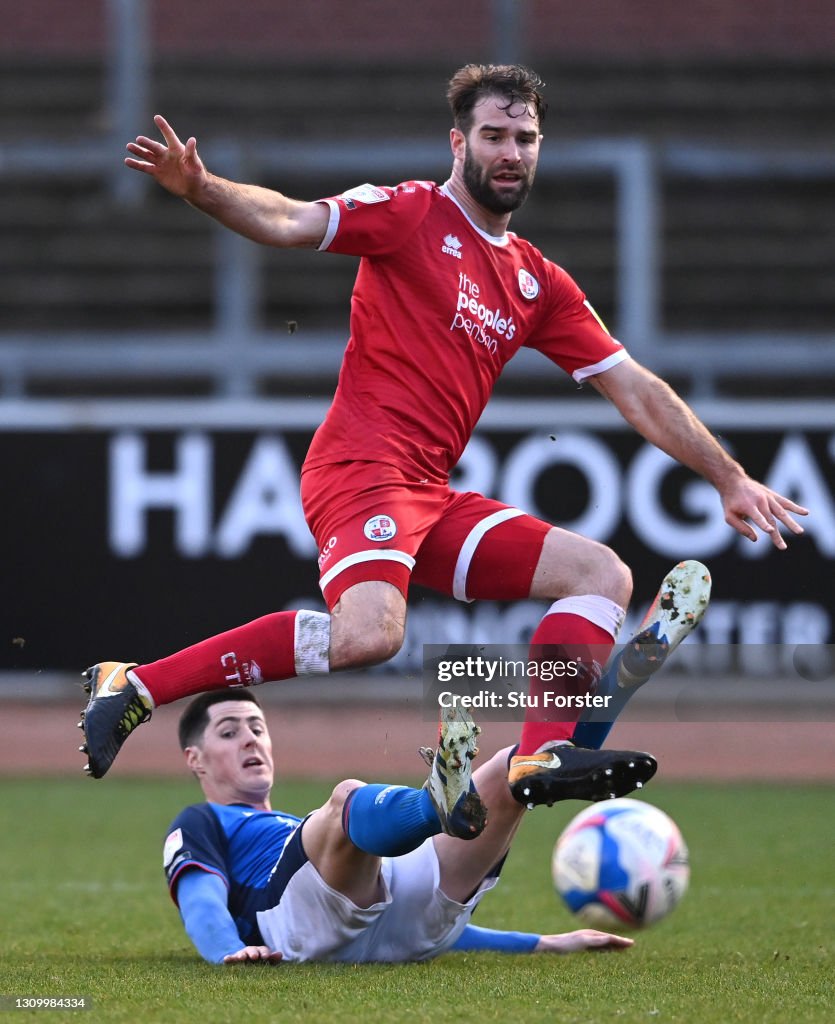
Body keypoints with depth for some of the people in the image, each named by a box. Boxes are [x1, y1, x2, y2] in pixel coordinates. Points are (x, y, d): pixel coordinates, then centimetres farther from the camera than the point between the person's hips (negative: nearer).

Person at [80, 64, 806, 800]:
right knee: (369, 635, -32)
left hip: (433, 496, 8)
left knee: (603, 574, 1)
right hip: (363, 469, -8)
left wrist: (728, 478, 19)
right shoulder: (413, 214, 1)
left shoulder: (540, 284, 19)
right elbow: (287, 223, -11)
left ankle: (546, 755, -15)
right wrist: (200, 188, -30)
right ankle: (137, 686, -24)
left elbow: (634, 389, 22)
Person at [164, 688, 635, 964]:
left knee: (510, 769, -10)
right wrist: (230, 951, -17)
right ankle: (443, 801, -70)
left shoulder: (308, 830, 46)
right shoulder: (199, 826, 30)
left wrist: (544, 944, 36)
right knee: (348, 798, -35)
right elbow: (201, 902, 8)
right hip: (301, 917, -6)